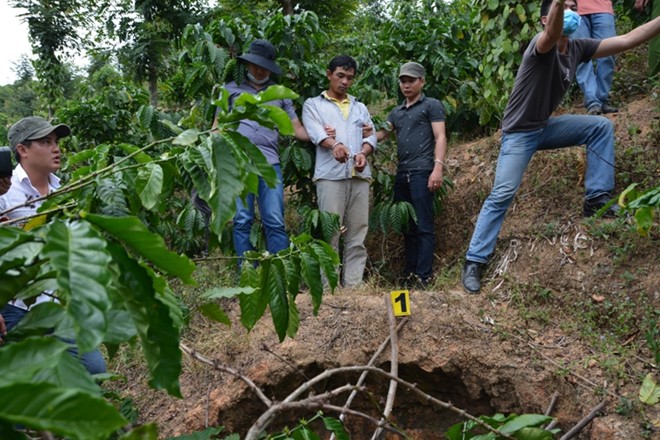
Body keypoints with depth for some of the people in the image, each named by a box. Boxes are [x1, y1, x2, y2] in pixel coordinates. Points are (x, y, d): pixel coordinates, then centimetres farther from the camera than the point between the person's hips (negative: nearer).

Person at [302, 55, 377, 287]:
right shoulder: (313, 104, 14)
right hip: (330, 174, -4)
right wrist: (334, 145, -28)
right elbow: (315, 131, -5)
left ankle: (353, 284, 4)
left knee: (357, 234, 1)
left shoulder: (360, 107, 27)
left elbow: (371, 135, 13)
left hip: (359, 175, 4)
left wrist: (364, 153, -11)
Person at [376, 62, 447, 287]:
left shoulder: (432, 105, 5)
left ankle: (423, 276, -5)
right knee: (407, 227, 9)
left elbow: (440, 137, -4)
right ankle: (408, 274, 14)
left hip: (421, 172, -6)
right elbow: (380, 134, 15)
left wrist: (438, 167, -16)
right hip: (401, 174, 6)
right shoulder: (397, 112, 22)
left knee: (423, 226, -6)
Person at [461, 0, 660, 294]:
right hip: (518, 133, -7)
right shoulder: (541, 45, -20)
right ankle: (474, 261, -10)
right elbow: (552, 35, -46)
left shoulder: (578, 48, 1)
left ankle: (597, 200, -4)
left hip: (545, 127, 7)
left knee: (601, 126, -5)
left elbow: (628, 39, -1)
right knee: (502, 195, -15)